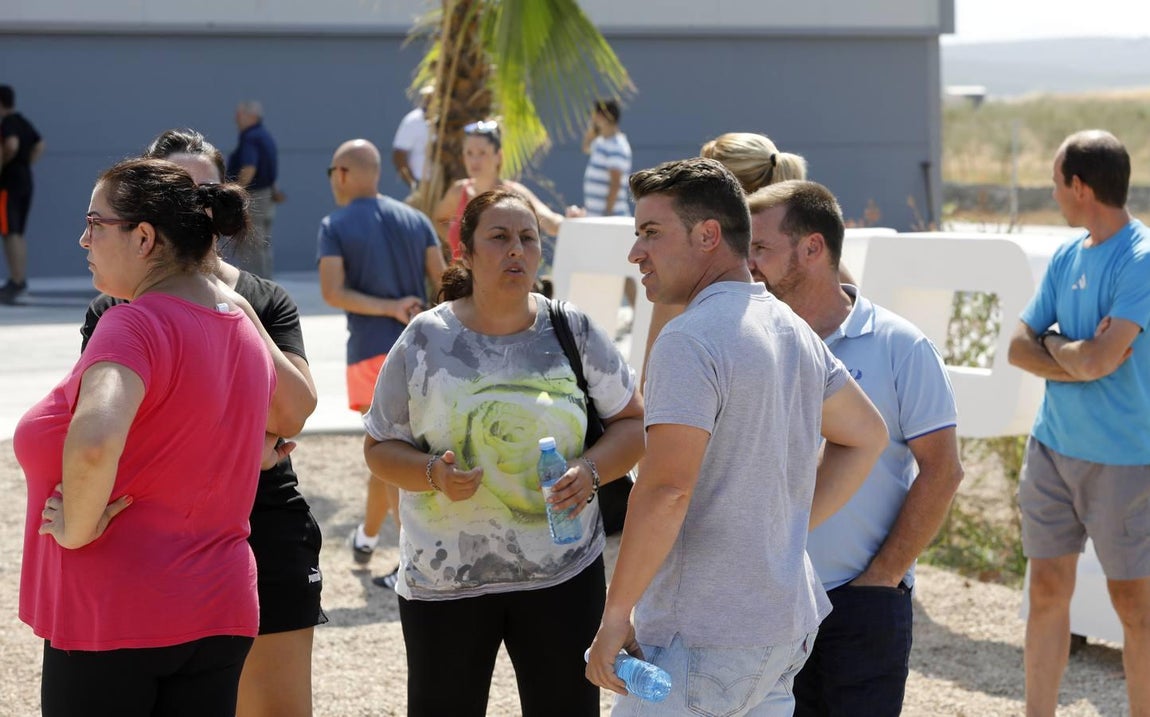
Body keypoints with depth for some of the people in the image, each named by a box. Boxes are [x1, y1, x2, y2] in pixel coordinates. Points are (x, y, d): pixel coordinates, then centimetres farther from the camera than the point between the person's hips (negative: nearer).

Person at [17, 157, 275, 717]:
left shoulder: (136, 325, -17)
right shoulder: (243, 325, 9)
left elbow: (94, 440, -36)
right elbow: (290, 412, 28)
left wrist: (78, 527, -20)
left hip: (111, 618, -8)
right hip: (220, 612, 8)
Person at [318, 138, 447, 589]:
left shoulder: (335, 227, -2)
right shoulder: (414, 219, 9)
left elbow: (332, 292, -15)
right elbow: (444, 284, 4)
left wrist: (389, 308, -14)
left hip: (372, 353, -4)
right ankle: (367, 537, 27)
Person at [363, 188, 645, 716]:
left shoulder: (574, 333, 0)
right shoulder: (425, 341, -2)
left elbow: (632, 424, 6)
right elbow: (379, 449, 3)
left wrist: (590, 471, -14)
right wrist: (433, 473, -18)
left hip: (562, 572, 1)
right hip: (444, 579, -1)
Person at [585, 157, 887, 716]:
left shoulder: (690, 340, -17)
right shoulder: (793, 330, 11)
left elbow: (665, 490, -25)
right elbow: (866, 435, 23)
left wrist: (615, 616, -18)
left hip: (702, 643, -9)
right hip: (788, 628, 9)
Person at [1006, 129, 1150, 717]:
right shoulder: (1067, 256, 8)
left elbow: (1097, 359, -24)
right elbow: (1019, 347, 6)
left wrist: (1052, 345, -4)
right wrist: (1079, 359, -11)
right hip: (1053, 447, 7)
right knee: (1047, 591, 11)